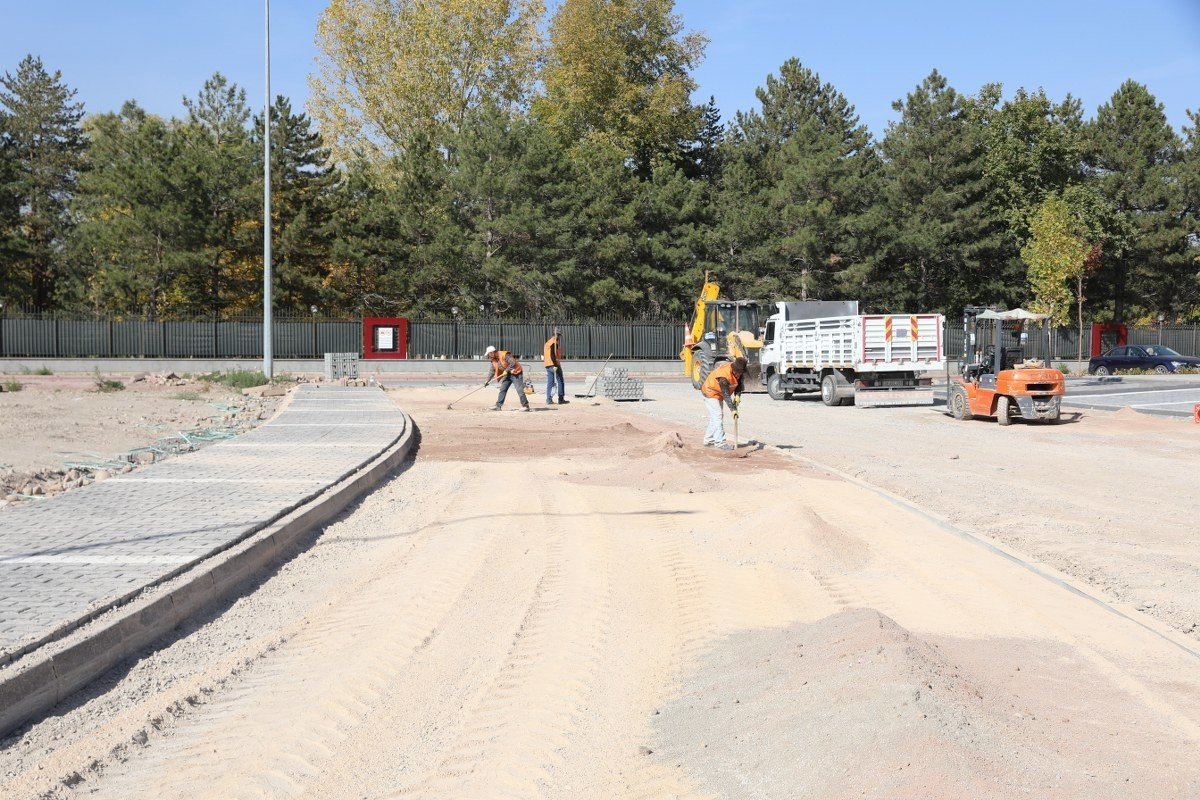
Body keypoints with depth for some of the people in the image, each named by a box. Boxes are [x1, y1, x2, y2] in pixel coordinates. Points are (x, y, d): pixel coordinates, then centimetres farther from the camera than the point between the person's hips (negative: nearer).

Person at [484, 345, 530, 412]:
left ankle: (525, 406, -7)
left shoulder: (505, 355, -23)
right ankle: (498, 405, 13)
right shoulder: (494, 360, 4)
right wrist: (487, 380, 7)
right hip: (507, 374, 9)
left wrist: (506, 370, -26)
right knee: (502, 390, 7)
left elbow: (513, 363, -28)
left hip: (515, 373, -9)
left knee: (520, 390, -12)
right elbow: (492, 371, 12)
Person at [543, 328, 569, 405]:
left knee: (550, 382, 7)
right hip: (554, 364, -8)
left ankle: (549, 400, 2)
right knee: (560, 381, 0)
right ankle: (561, 399, -1)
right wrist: (555, 365, -24)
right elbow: (552, 354, -21)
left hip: (547, 365, 8)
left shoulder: (547, 343, 18)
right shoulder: (555, 343, -11)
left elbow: (543, 355, 19)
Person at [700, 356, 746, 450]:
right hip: (710, 393, -9)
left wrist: (737, 395, -15)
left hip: (718, 394, 9)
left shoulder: (739, 371, -13)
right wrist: (733, 409, -34)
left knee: (716, 417, 12)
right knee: (717, 416, -14)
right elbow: (726, 394, -35)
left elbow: (740, 382, 2)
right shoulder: (723, 376, -37)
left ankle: (709, 441, 21)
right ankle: (720, 443, -15)